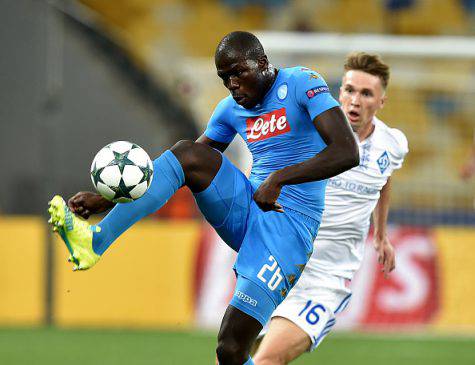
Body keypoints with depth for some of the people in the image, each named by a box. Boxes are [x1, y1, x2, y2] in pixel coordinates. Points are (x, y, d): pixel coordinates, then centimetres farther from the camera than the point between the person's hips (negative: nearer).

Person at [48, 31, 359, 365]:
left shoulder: (302, 84, -8)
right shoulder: (231, 109, 12)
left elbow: (348, 153, -20)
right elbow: (185, 170, 16)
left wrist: (280, 177, -31)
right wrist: (106, 200, 5)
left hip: (289, 225, -6)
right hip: (244, 211, 6)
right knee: (186, 154, -18)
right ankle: (96, 241, -26)